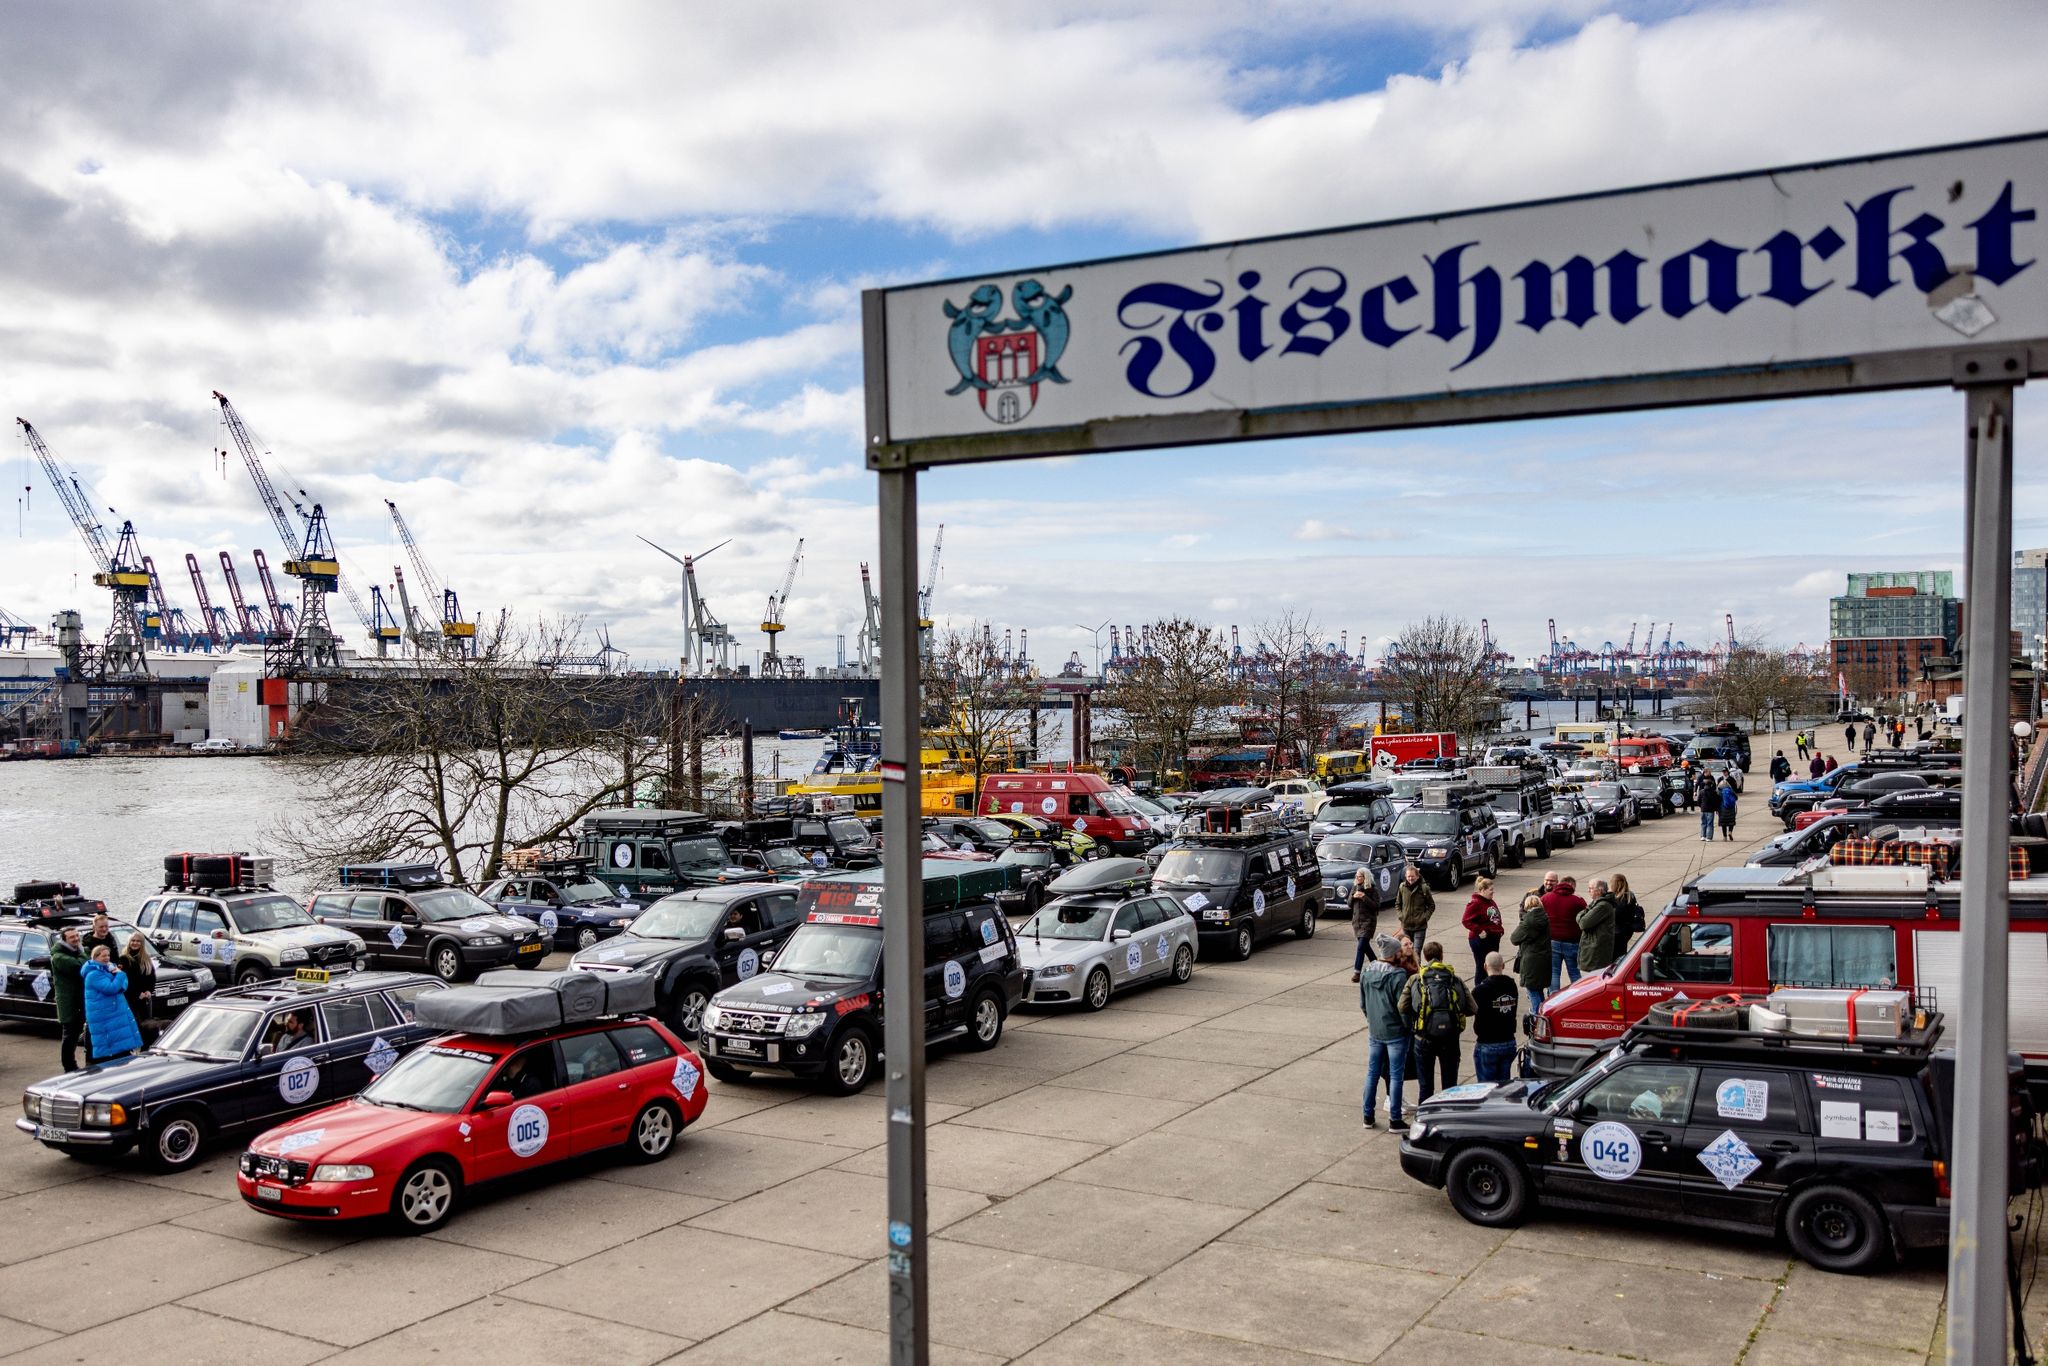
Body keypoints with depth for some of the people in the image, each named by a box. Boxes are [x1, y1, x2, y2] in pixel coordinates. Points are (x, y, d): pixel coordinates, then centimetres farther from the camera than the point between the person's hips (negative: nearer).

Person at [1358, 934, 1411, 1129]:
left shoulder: (1367, 972, -1)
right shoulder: (1398, 976, -20)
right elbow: (1403, 1006, -16)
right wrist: (1409, 1027, -1)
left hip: (1374, 1032, 5)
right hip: (1396, 1032, -5)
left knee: (1372, 1073, 14)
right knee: (1396, 1075, 4)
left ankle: (1368, 1116, 20)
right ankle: (1394, 1120, 9)